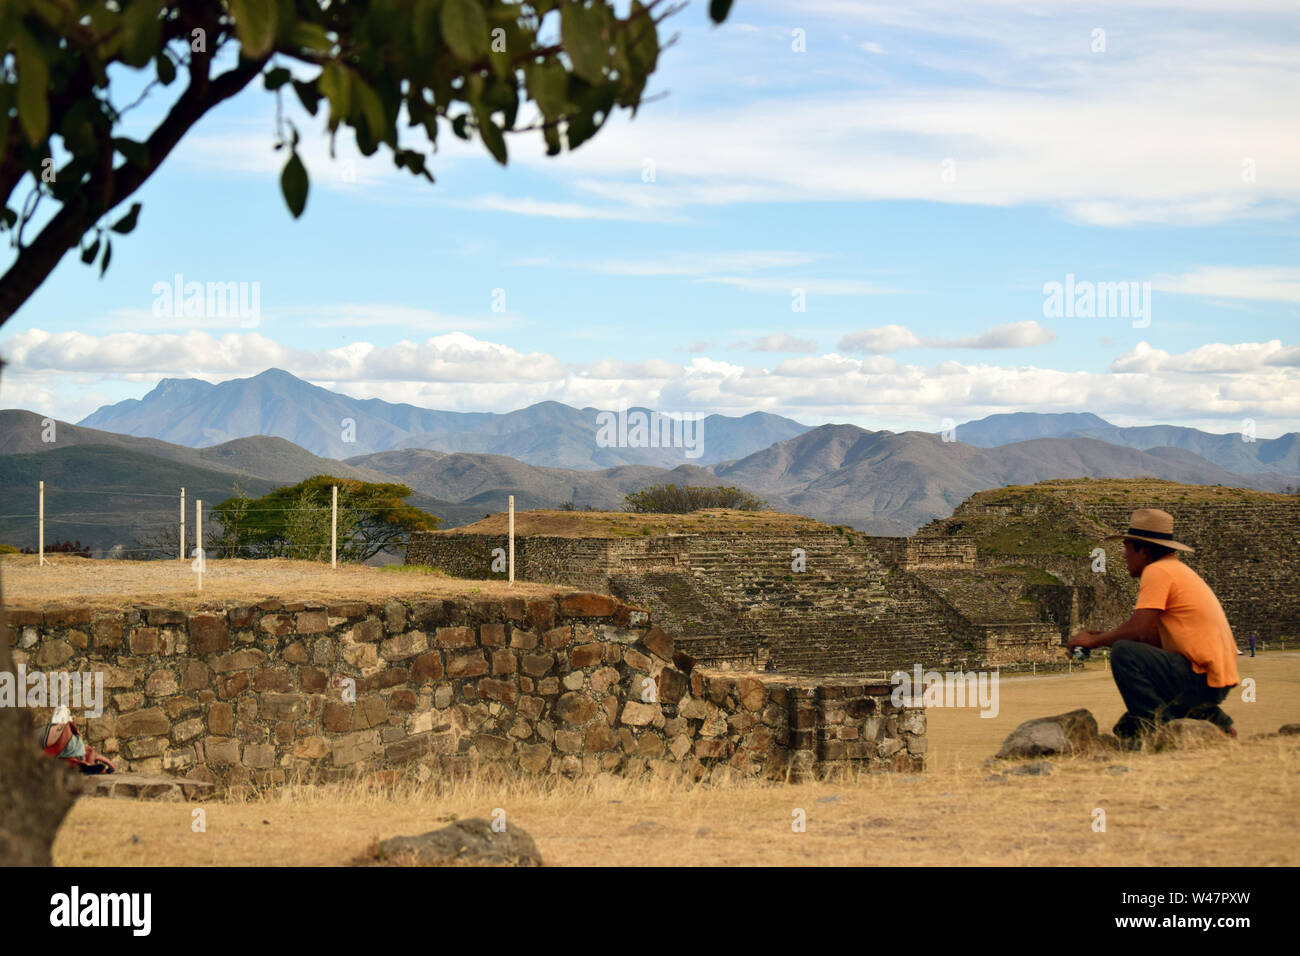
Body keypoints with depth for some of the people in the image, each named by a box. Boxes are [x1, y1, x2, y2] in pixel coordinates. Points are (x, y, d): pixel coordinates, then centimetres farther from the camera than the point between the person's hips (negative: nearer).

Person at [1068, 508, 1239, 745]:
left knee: (1123, 653, -18)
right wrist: (1104, 636, 16)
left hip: (1201, 679, -10)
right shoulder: (1177, 570, 21)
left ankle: (1156, 724, -15)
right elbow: (1154, 638, 20)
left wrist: (1094, 641, -1)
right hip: (1218, 680, 10)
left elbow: (1137, 631, -16)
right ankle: (1206, 718, 16)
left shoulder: (1157, 571, -9)